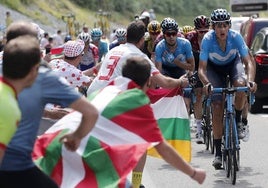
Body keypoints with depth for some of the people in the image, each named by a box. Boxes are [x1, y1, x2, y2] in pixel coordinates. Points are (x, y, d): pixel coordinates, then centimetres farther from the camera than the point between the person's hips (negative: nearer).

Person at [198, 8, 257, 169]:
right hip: (215, 68, 0)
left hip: (233, 63, 0)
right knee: (217, 108, -10)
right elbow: (202, 68, -30)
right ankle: (218, 152, -3)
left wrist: (251, 80, -48)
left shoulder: (236, 37, -30)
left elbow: (248, 61, -30)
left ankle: (238, 121, -8)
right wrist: (207, 83, -50)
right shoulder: (207, 40, -31)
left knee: (241, 85, -35)